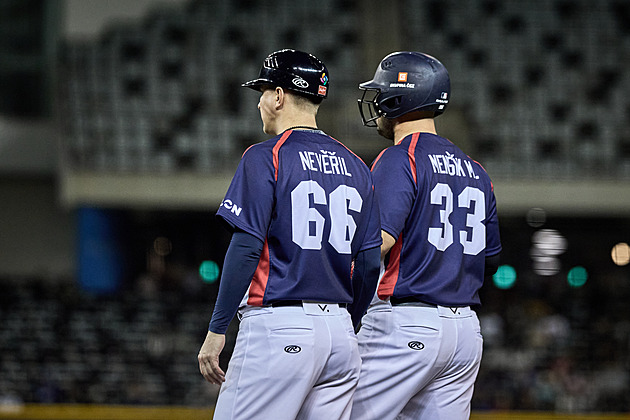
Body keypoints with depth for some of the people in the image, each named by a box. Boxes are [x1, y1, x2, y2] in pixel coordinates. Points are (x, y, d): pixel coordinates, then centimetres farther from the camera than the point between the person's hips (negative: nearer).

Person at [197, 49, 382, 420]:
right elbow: (370, 264, 14)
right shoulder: (355, 167, 15)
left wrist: (216, 330, -10)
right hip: (340, 332, 7)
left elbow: (246, 249, -13)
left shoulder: (266, 157, -5)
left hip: (279, 325, -7)